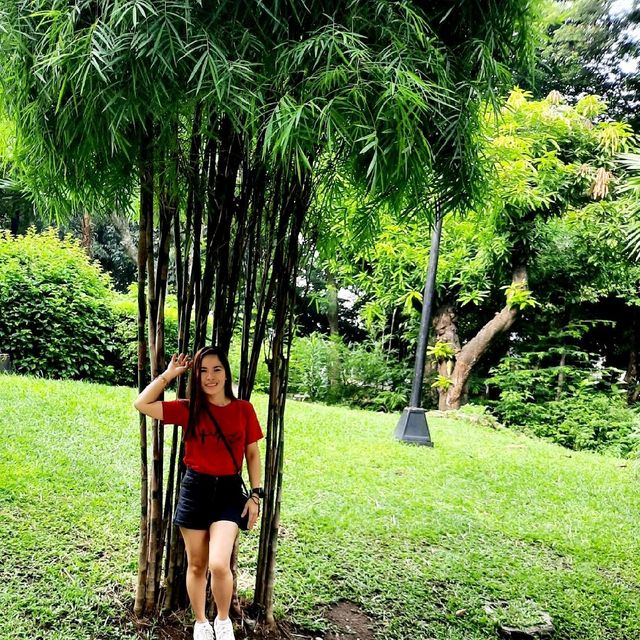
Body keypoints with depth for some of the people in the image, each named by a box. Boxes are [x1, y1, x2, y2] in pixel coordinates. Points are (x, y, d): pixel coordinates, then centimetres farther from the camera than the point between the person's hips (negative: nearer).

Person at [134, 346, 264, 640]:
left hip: (229, 490, -1)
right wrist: (169, 374, -6)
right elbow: (142, 404, -8)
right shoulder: (188, 409, -3)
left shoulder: (244, 409, -3)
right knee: (196, 566, 12)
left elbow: (252, 454, 5)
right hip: (195, 489, 1)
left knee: (219, 564, -15)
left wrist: (255, 495, 1)